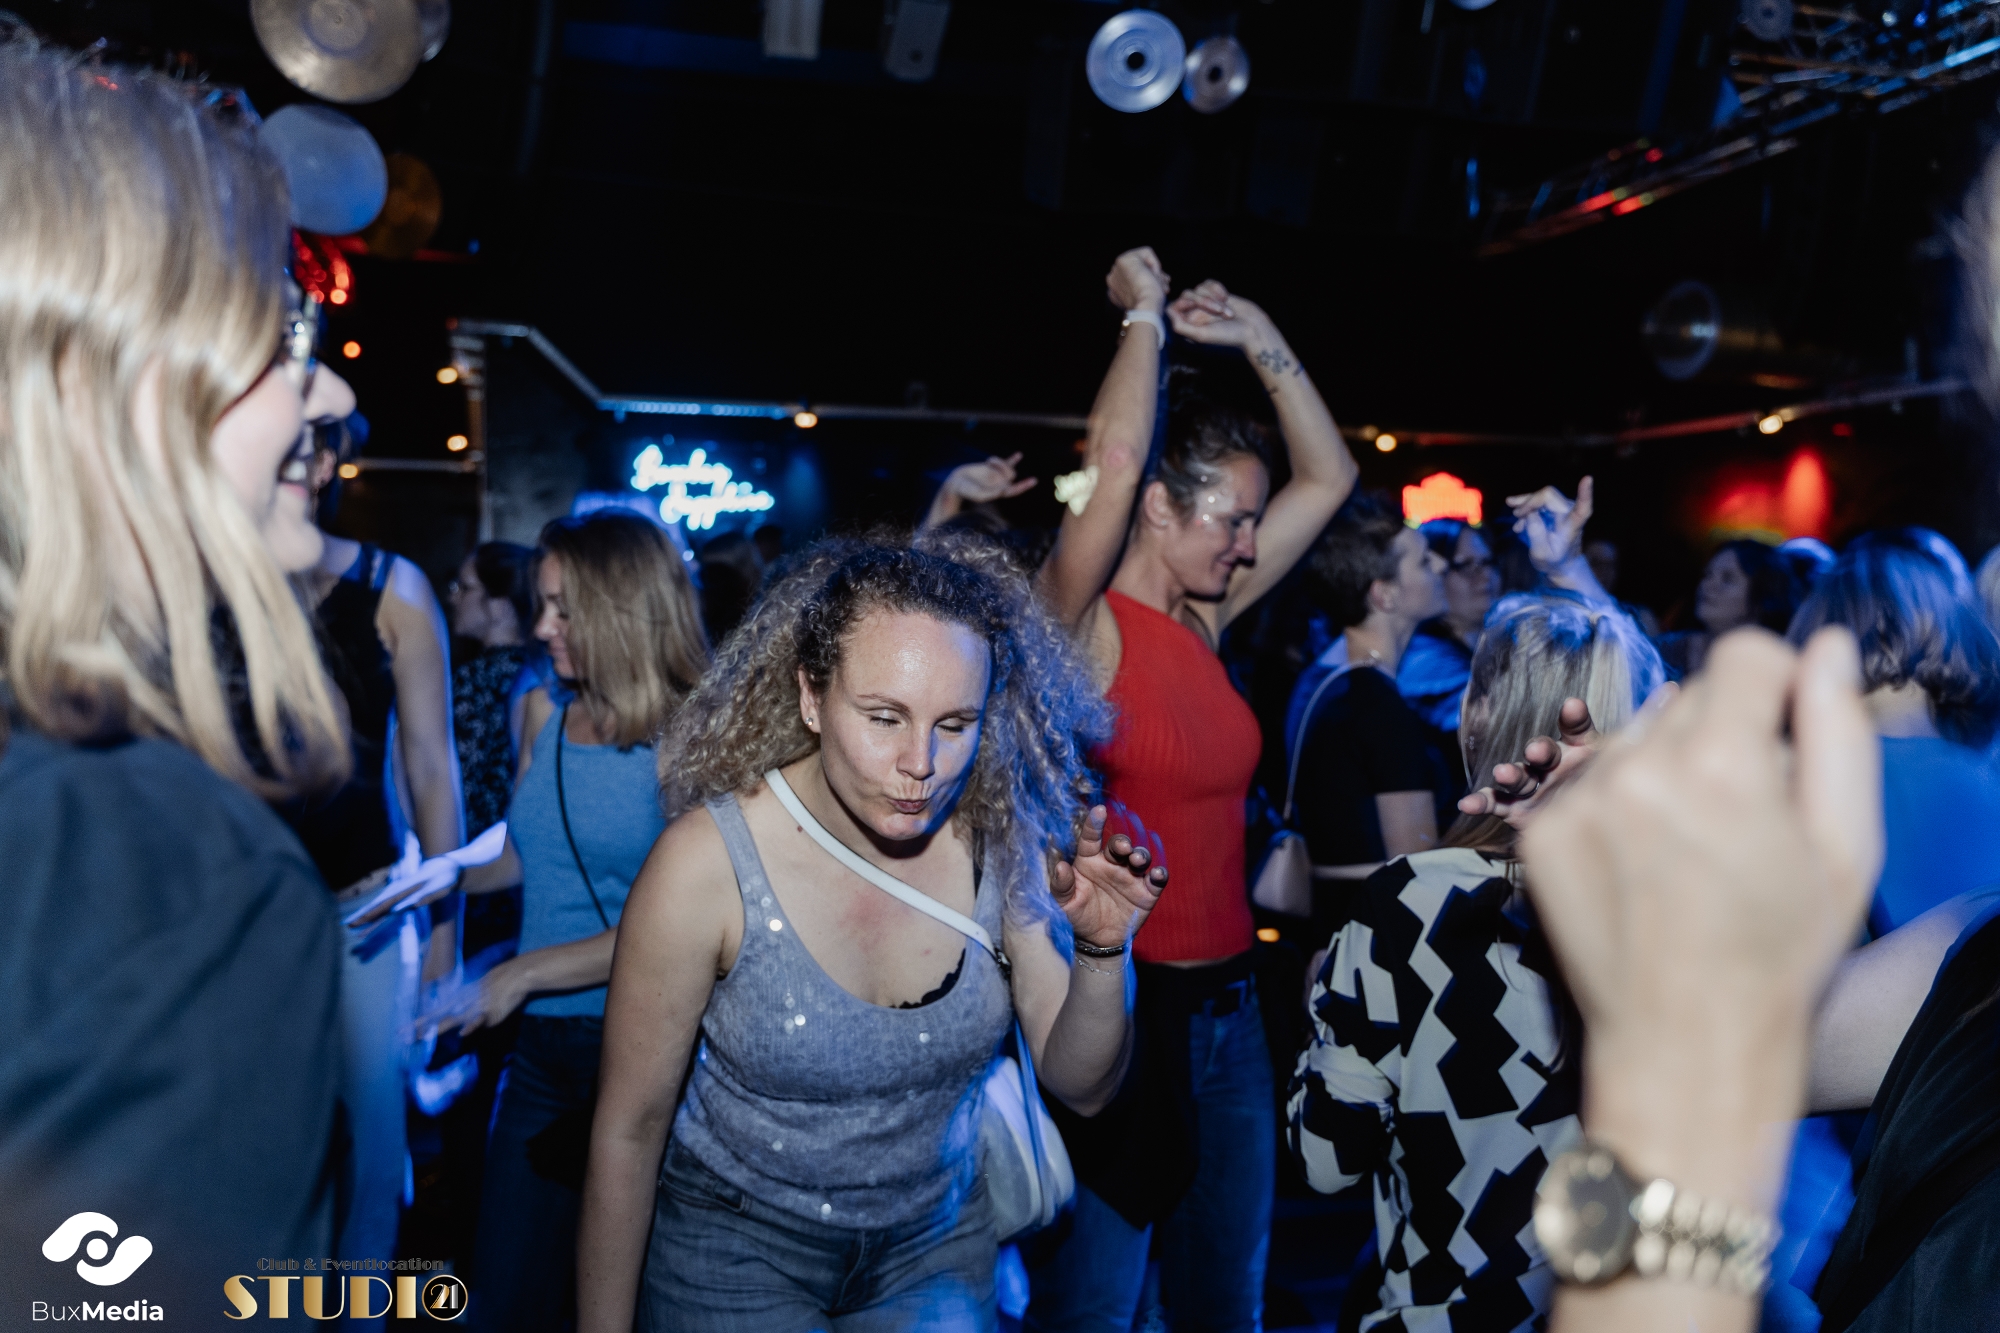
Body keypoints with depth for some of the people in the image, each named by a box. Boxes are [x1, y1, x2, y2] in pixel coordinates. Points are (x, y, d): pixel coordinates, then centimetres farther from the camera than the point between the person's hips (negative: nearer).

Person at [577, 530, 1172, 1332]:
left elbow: (1079, 1085, -9)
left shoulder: (1002, 841, -17)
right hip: (735, 1252, -3)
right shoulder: (709, 861, -26)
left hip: (937, 1249, 3)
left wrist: (1102, 951, -27)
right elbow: (629, 1130, -14)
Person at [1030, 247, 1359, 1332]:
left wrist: (1262, 342, 5)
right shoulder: (1079, 626, -12)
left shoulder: (1203, 619, 7)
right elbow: (1114, 460, -29)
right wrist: (1145, 315, -13)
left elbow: (1329, 477, 13)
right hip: (1117, 1007, -7)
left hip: (1226, 1009, 7)